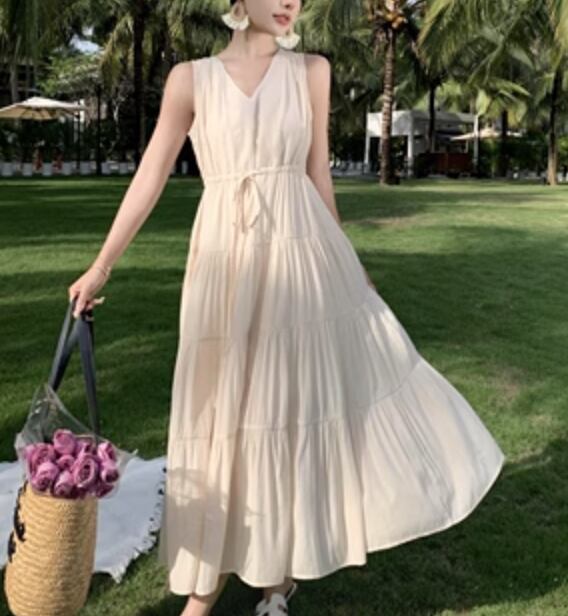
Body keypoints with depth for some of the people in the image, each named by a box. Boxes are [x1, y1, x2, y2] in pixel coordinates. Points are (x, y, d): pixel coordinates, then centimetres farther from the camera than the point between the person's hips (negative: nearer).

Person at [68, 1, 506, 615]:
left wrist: (344, 263, 12)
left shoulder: (311, 70, 6)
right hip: (228, 261, -1)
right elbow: (150, 176, 3)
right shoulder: (191, 78, 2)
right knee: (225, 412, 7)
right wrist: (100, 266, 1)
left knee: (305, 400, 4)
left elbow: (318, 174, 9)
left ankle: (279, 567, 25)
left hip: (301, 254, 1)